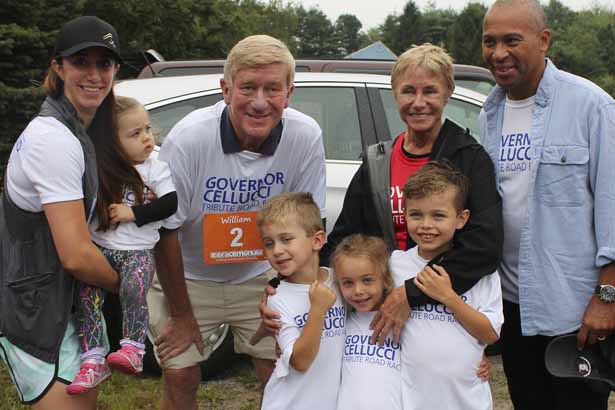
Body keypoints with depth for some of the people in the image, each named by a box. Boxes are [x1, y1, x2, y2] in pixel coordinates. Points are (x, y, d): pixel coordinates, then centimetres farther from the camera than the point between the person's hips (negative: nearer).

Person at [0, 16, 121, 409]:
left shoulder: (77, 128, 8)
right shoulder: (55, 139, -23)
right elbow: (76, 255, -25)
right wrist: (126, 284, -7)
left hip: (52, 298, 10)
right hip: (32, 307, -10)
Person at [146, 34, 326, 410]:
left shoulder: (306, 136, -21)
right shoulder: (189, 138, -27)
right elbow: (166, 231, -17)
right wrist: (181, 315, -9)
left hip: (260, 278, 2)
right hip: (188, 277, -2)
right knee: (181, 376, 1)